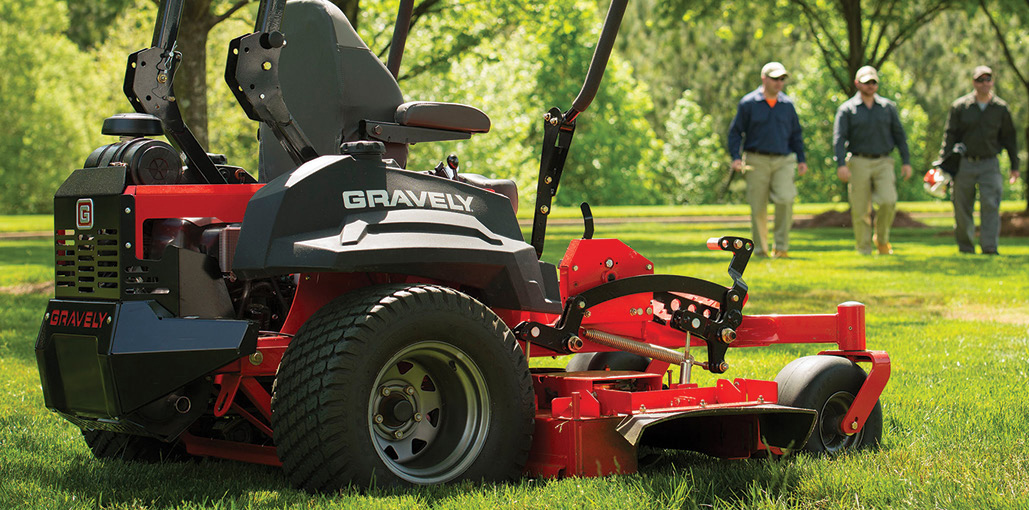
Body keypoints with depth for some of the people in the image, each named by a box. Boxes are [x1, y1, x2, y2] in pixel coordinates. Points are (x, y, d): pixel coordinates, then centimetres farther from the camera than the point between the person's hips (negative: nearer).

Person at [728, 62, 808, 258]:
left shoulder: (787, 104, 12)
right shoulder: (748, 103, 2)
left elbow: (796, 134, 20)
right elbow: (735, 132, 3)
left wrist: (801, 159, 13)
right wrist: (735, 157, -8)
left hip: (783, 161, 2)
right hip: (757, 161, -2)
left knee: (786, 199, -18)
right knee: (758, 207, 0)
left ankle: (781, 246, -9)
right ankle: (760, 248, 14)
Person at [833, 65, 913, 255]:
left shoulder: (888, 107, 12)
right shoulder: (847, 109, 3)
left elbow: (899, 135, 13)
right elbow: (839, 138, -5)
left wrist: (906, 161, 5)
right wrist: (841, 164, -17)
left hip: (883, 163, 1)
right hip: (859, 163, -1)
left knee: (888, 201, -16)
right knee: (861, 210, -3)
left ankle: (881, 239, 7)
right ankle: (864, 250, 7)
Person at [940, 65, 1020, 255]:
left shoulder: (1001, 108, 5)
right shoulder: (960, 106, 1)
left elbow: (1010, 138, 13)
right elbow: (949, 136, 2)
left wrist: (1015, 166, 12)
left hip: (989, 164, 0)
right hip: (964, 164, 0)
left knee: (991, 204, -14)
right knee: (962, 209, 3)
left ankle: (990, 246, -17)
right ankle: (965, 247, 17)